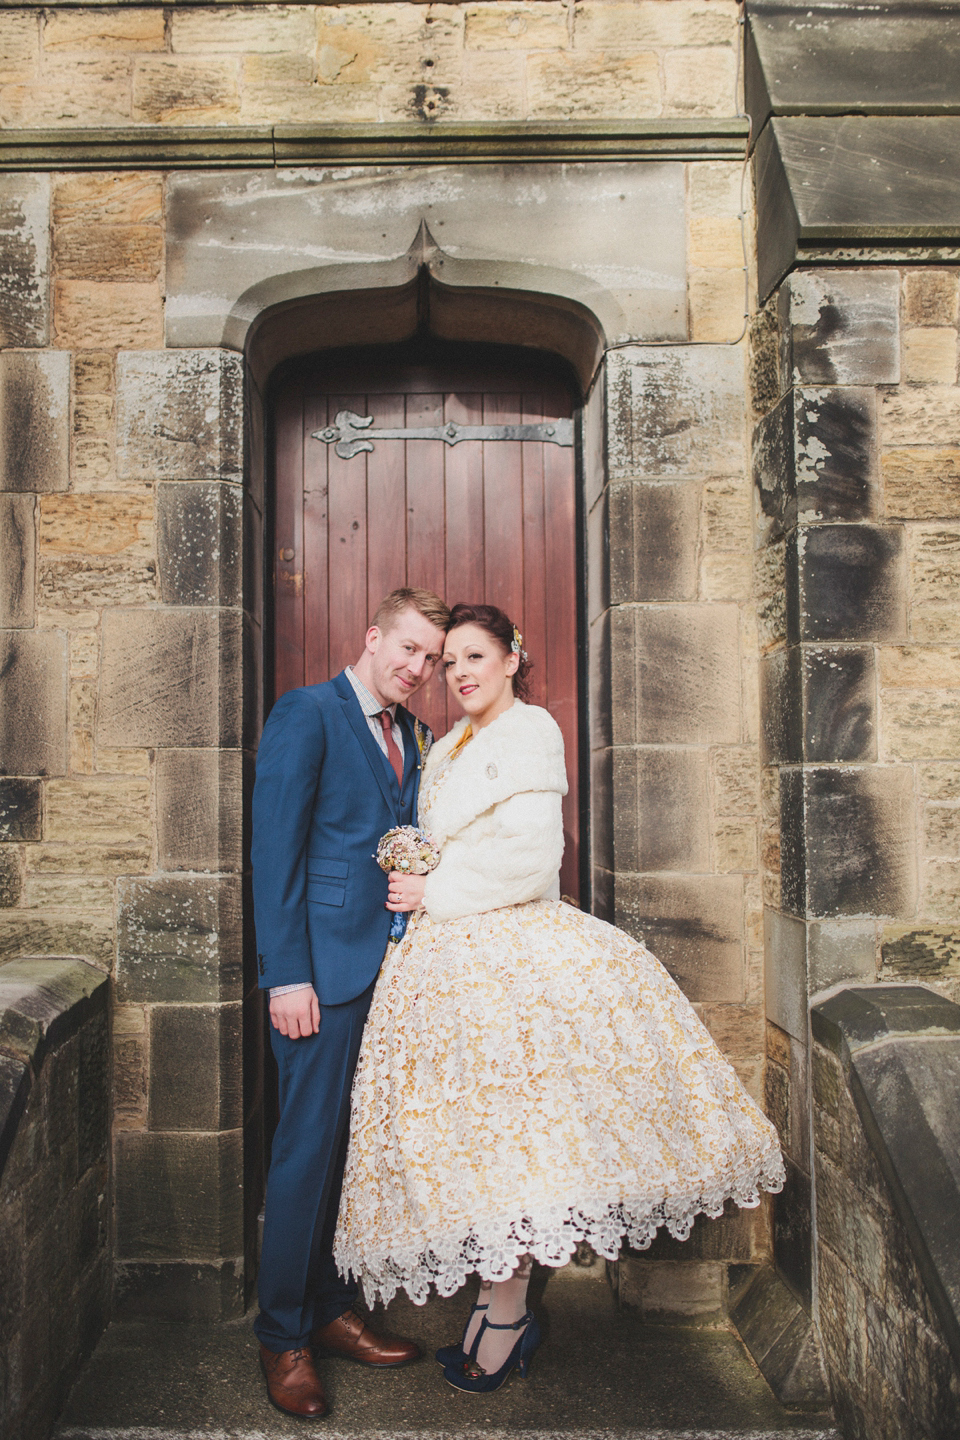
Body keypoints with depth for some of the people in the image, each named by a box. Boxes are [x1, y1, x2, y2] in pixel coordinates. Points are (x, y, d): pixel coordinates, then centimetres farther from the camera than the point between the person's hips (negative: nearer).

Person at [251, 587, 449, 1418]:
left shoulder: (413, 735, 15)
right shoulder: (307, 713, -7)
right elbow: (275, 848, -12)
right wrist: (286, 974, -16)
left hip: (390, 966, 7)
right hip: (325, 967, -7)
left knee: (356, 1145, 14)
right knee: (309, 1148, 2)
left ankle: (331, 1309, 30)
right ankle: (283, 1336, 20)